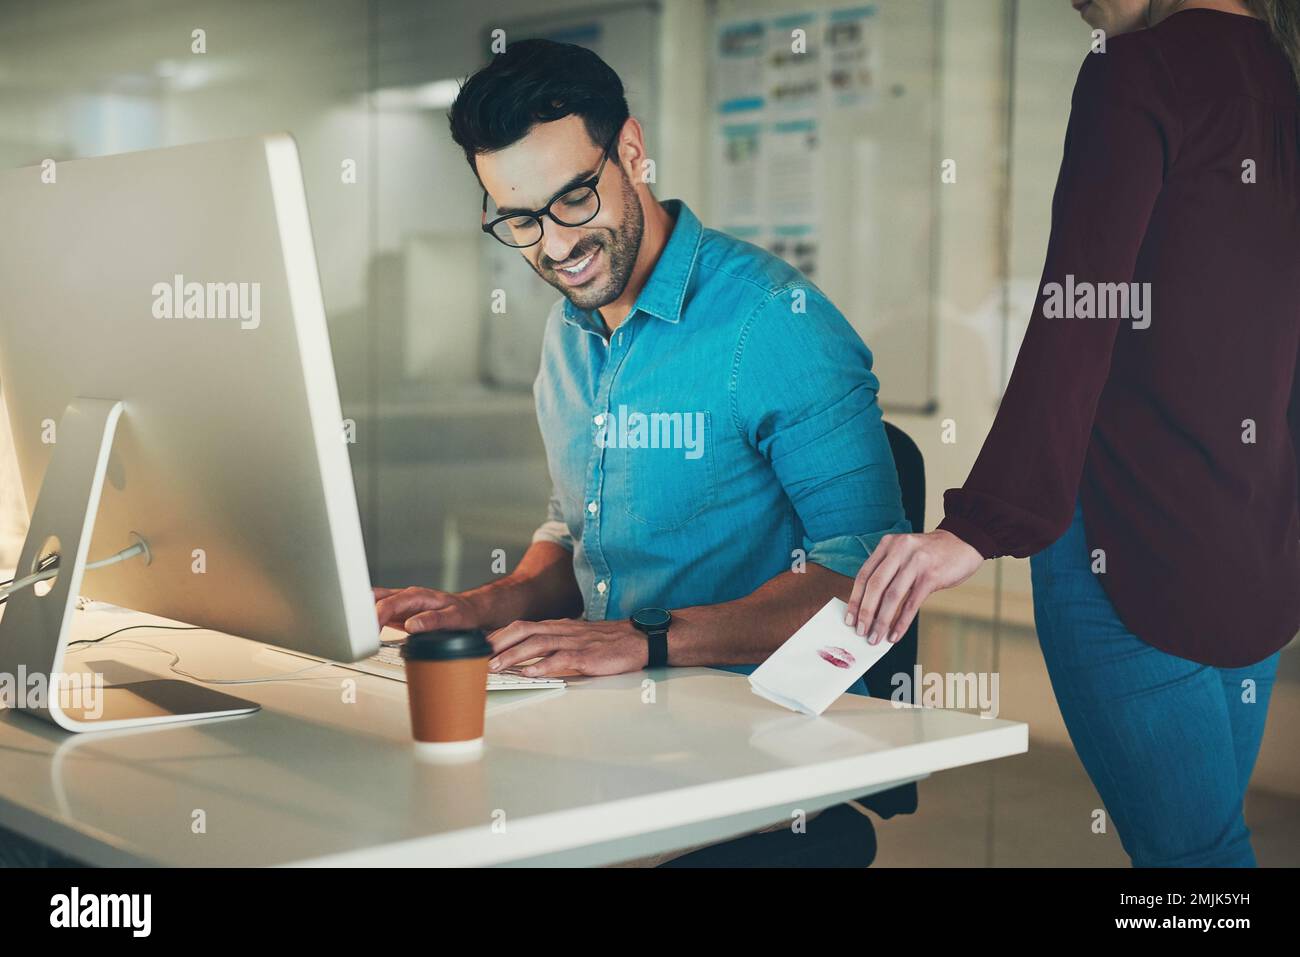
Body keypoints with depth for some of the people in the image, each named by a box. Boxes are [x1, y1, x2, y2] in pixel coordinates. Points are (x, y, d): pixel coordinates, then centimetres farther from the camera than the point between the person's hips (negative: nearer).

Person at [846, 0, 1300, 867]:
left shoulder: (1140, 70, -8)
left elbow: (1077, 325, -19)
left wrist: (979, 528, -22)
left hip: (1137, 534, -8)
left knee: (1189, 845, -3)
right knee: (1208, 831, 15)